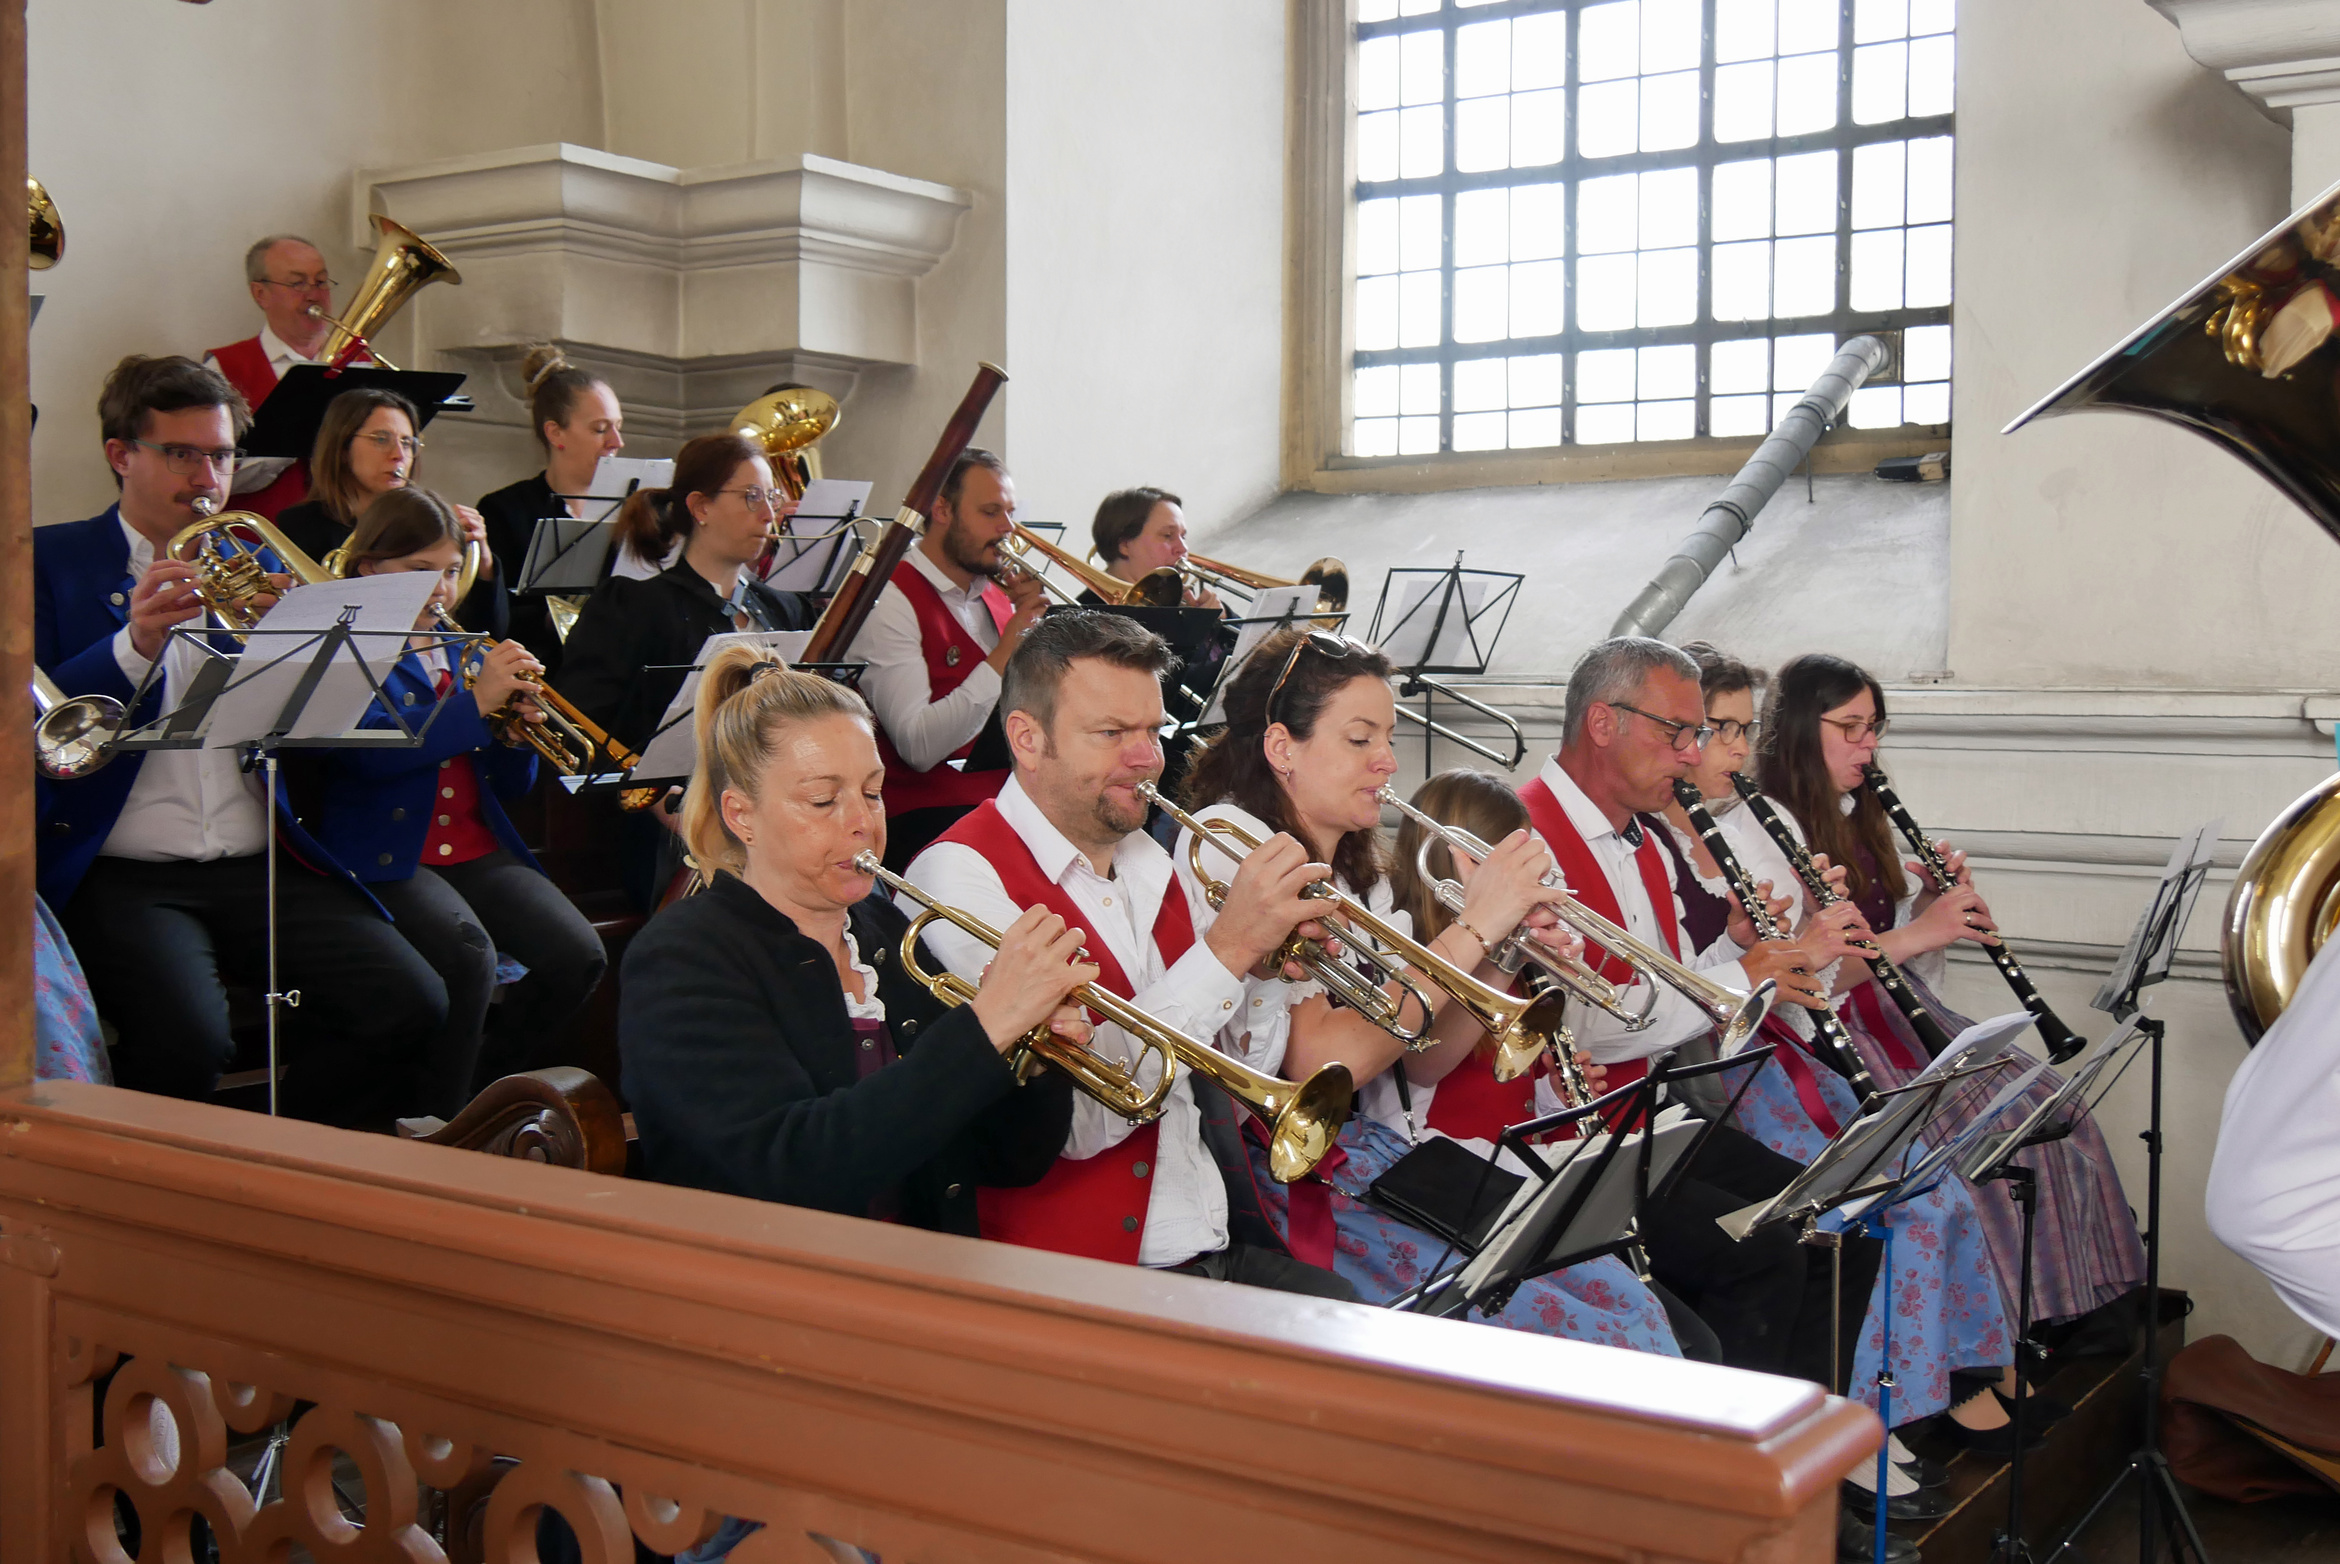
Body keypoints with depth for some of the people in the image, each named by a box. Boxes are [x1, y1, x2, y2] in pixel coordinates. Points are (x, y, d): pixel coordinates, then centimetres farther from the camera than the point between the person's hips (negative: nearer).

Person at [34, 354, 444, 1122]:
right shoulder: (48, 561, 7)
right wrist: (135, 644, -19)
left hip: (261, 867, 4)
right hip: (119, 876, -4)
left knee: (412, 1003, -19)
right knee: (187, 1041, -32)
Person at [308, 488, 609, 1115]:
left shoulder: (464, 652, 20)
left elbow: (512, 784, 20)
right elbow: (366, 750, -19)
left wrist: (518, 731, -1)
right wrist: (476, 702, -19)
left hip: (478, 847, 6)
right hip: (389, 856, -6)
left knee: (579, 956, -17)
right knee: (468, 951, -33)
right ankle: (443, 1119, -14)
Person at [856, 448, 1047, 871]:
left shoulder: (996, 592, 16)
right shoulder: (891, 602, -7)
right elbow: (919, 748, -20)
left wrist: (1036, 623, 1)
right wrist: (1007, 648, -20)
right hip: (928, 817, -7)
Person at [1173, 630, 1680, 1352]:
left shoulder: (1360, 872, 17)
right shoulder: (1224, 845, -10)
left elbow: (1422, 1062, 12)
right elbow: (1320, 1065, -20)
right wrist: (1472, 927, -15)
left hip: (1389, 1165, 8)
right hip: (1300, 1192, -8)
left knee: (1621, 1302, -10)